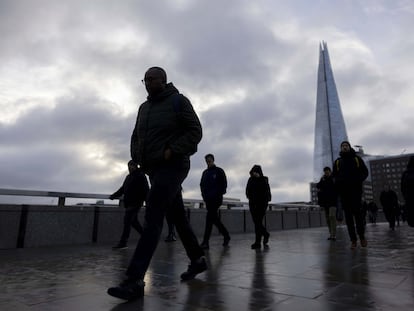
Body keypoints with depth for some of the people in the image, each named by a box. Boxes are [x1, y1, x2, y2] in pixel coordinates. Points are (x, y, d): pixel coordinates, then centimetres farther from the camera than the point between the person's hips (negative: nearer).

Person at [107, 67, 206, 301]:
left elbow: (195, 131, -9)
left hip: (173, 167, -7)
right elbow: (136, 136, 21)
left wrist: (172, 151, -18)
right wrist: (137, 156, 3)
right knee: (178, 217, 12)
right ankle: (198, 260, 28)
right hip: (154, 169, 7)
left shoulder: (178, 101, -2)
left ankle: (135, 281, -17)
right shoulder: (144, 107, 18)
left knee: (153, 217, -17)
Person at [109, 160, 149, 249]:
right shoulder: (128, 177, 19)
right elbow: (122, 189, 23)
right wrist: (114, 196, 11)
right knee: (134, 222, 13)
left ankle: (123, 242, -9)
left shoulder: (140, 176, -6)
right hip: (129, 203, 8)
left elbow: (145, 190, -14)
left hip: (135, 203, -8)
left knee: (127, 221, -12)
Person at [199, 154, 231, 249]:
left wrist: (219, 194, -11)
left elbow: (224, 184, -2)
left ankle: (205, 242, -14)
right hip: (208, 199, 6)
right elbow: (202, 184, 20)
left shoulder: (219, 171, 2)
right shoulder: (205, 172, 17)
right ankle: (226, 235, 27)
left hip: (216, 199, -6)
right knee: (214, 219, 10)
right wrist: (204, 195, 5)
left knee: (209, 218, -14)